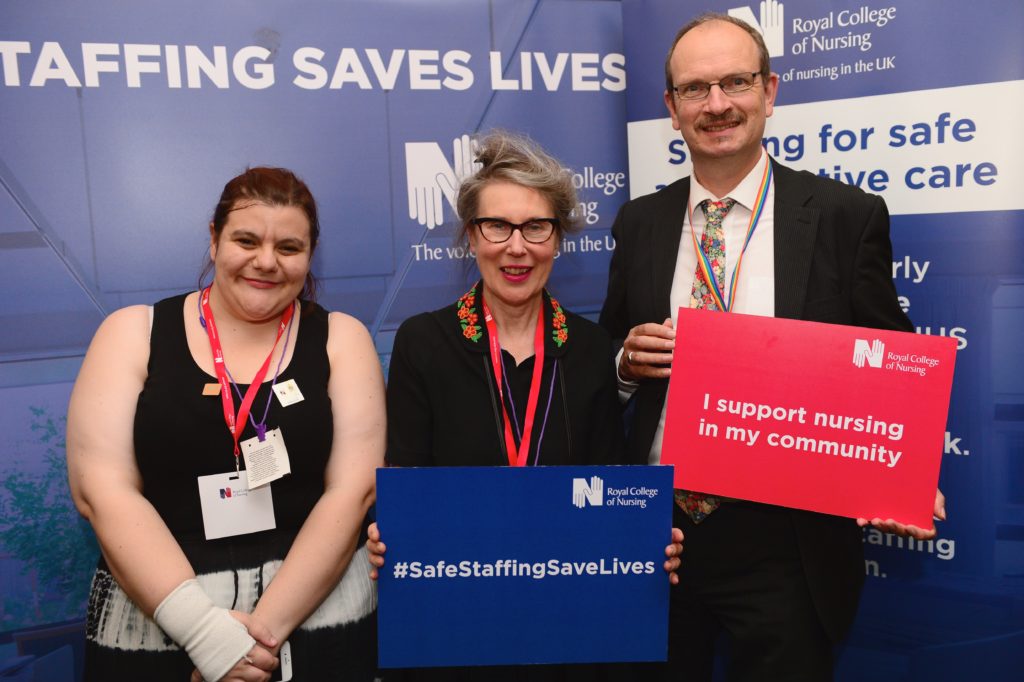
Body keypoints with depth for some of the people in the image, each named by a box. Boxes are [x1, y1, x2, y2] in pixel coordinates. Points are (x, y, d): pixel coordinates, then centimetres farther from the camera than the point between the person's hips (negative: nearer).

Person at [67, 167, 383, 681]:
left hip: (317, 615, 0)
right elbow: (102, 489, -8)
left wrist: (267, 626, -15)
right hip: (152, 621, 0)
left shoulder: (340, 340, -1)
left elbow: (353, 489, -7)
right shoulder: (133, 334, 0)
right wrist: (201, 626, -16)